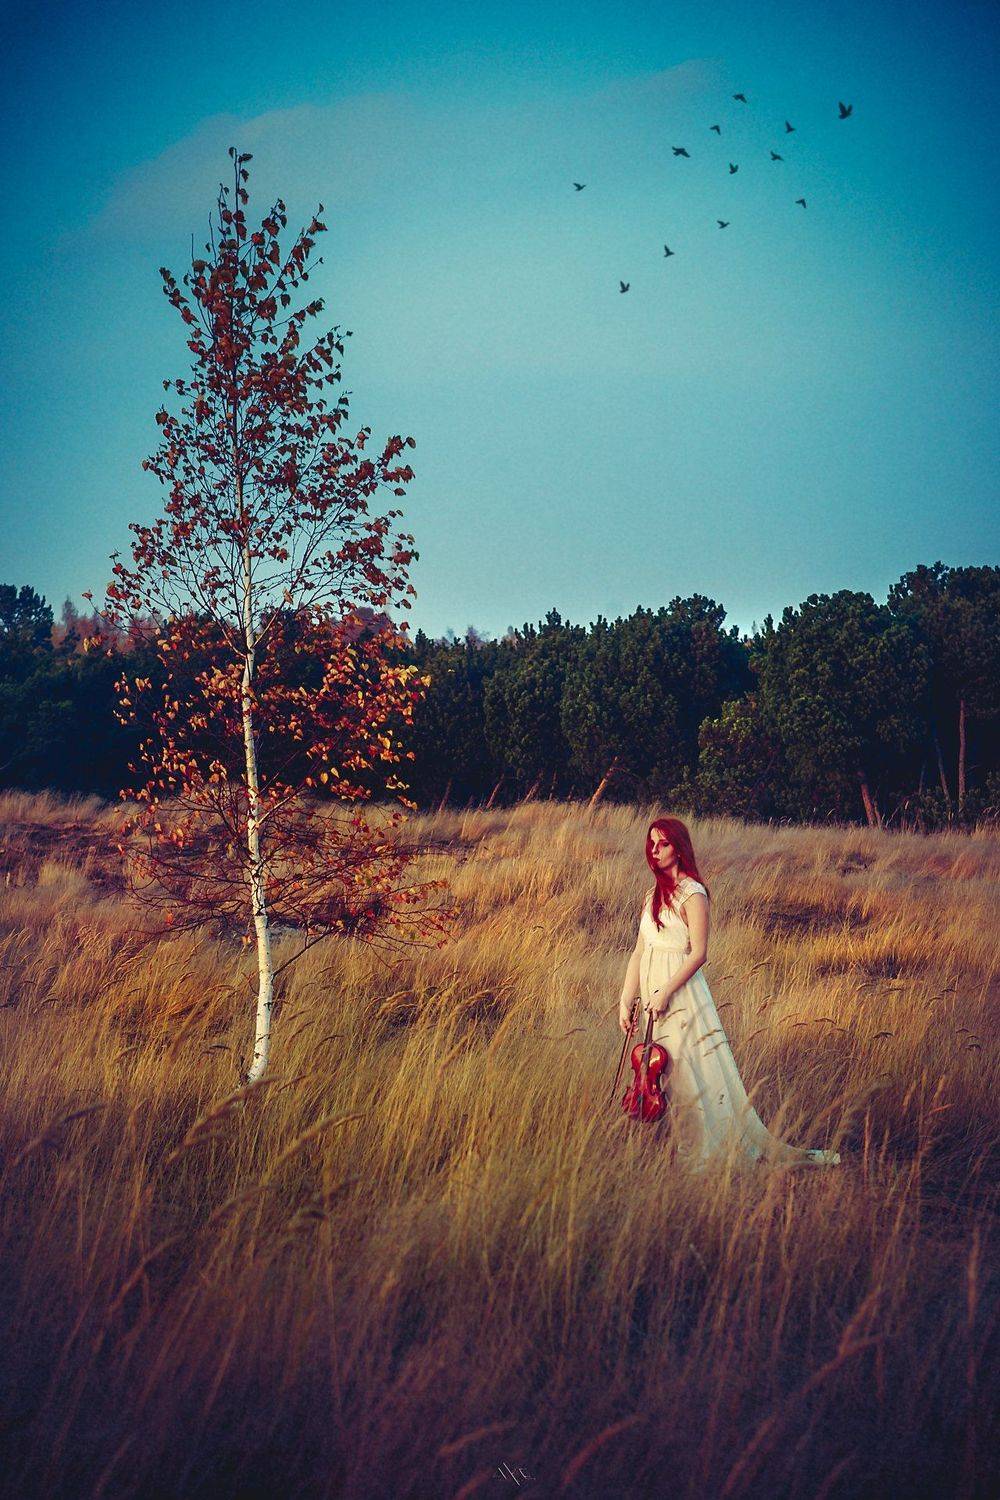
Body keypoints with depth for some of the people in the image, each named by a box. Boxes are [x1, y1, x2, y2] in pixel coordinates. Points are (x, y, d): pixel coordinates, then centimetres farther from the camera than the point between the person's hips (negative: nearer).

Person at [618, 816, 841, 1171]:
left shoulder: (692, 894, -9)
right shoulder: (653, 896, 14)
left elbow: (699, 953, -14)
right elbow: (639, 953, 13)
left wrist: (665, 992, -18)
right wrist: (626, 1001, 7)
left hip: (681, 994, -8)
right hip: (652, 996, 8)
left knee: (700, 1074, -8)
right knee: (655, 1073, 8)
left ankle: (759, 1147, -3)